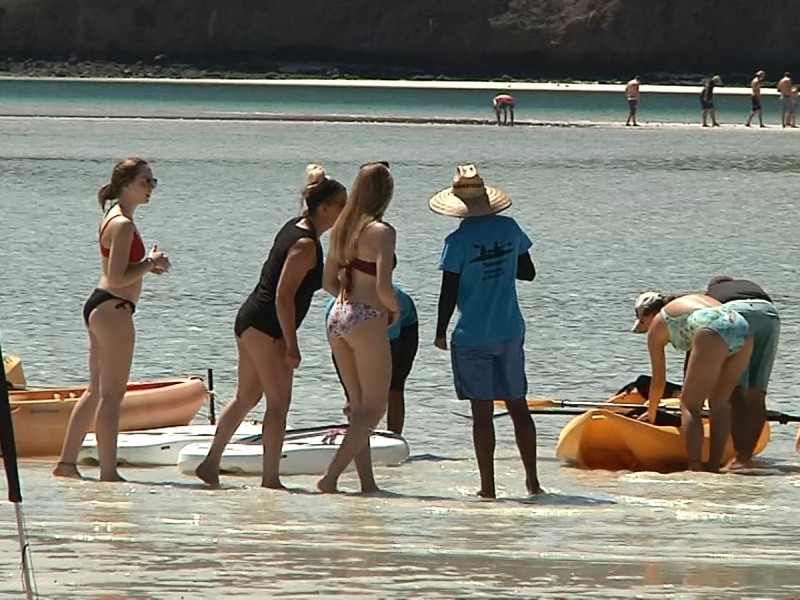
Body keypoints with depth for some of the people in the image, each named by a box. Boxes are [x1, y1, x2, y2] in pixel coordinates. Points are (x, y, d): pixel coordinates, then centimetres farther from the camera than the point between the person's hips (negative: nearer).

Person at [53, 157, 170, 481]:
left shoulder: (114, 218, 15)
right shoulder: (123, 224, -17)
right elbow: (118, 278, -22)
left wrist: (148, 266, 8)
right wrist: (151, 262, -11)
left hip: (99, 307, 11)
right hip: (113, 309, -11)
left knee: (96, 391, 16)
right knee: (112, 394, -7)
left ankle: (66, 462, 20)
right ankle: (108, 472, -5)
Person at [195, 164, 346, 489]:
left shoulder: (295, 227, 11)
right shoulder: (306, 245, -18)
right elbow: (284, 296, -23)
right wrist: (291, 345, -20)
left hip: (250, 319, 10)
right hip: (265, 326, -10)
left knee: (246, 397, 17)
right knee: (279, 403, -5)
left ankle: (210, 464, 23)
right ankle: (270, 479, -4)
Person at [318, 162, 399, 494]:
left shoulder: (342, 228, 9)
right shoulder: (381, 231, -13)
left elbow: (328, 281, 14)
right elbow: (383, 286, -19)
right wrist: (395, 308, -1)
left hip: (338, 316, 8)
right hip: (367, 320, -8)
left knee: (360, 406, 14)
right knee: (375, 407, 0)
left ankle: (367, 482, 14)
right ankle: (331, 476, -10)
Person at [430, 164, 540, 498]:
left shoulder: (458, 241, -13)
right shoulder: (510, 229, 0)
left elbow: (449, 293, -10)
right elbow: (528, 272, 12)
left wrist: (440, 332, 2)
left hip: (472, 336, -4)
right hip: (510, 332, 4)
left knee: (482, 412, -1)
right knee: (518, 406, 12)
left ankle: (487, 486, 0)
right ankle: (532, 480, 13)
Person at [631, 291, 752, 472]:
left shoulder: (657, 324, 23)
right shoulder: (696, 299, 40)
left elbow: (658, 381, 29)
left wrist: (650, 415, 46)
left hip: (713, 334, -6)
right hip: (743, 330, 6)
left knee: (690, 406, 5)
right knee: (720, 404, 19)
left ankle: (695, 469, -8)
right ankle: (713, 467, 15)